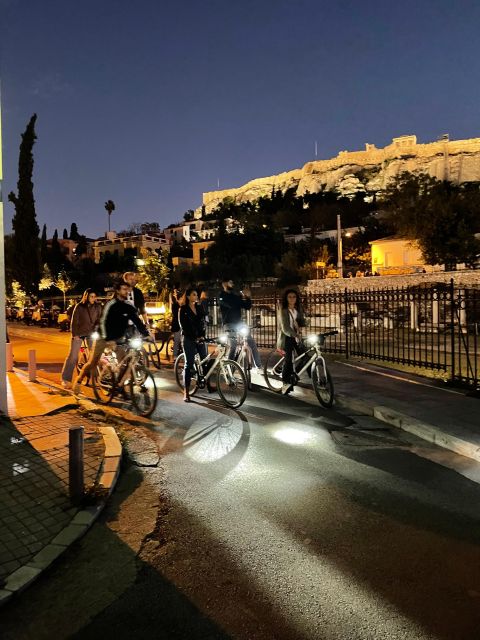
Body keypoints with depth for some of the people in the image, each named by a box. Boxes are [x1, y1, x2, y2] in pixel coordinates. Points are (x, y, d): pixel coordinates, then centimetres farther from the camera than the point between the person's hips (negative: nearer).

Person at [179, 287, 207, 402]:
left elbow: (203, 322, 8)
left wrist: (202, 335, -7)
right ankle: (186, 392, -2)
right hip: (189, 340, -4)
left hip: (200, 338, 4)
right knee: (189, 364, -5)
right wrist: (194, 338, -13)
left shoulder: (200, 308, 11)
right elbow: (183, 326, -7)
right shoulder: (183, 309, -2)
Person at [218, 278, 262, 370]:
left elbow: (247, 307, 12)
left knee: (252, 342, -1)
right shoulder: (221, 296, -2)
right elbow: (231, 304, -21)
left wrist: (247, 297, -6)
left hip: (239, 323, 6)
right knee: (233, 345, -16)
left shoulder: (235, 296, 16)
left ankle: (259, 366, 4)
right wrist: (241, 297, -7)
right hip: (229, 324, -6)